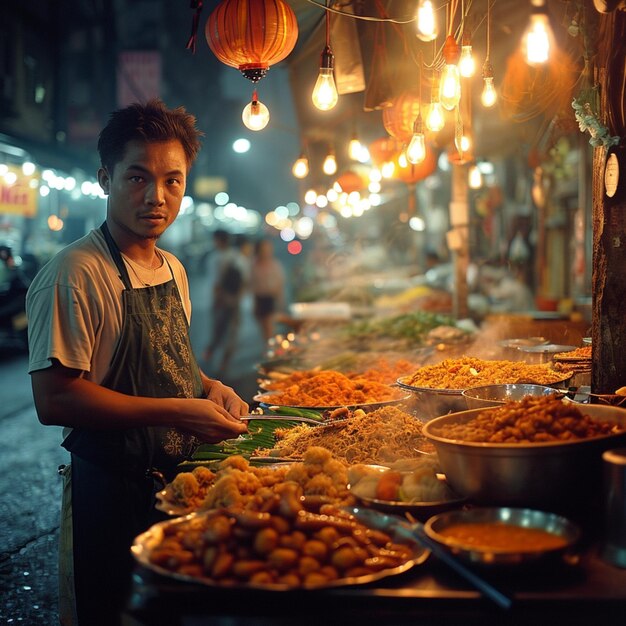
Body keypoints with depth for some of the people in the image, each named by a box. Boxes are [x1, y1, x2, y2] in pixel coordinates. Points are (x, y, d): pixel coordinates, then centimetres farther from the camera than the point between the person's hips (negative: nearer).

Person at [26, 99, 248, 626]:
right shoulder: (75, 273, -19)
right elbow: (54, 399, -24)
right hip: (113, 496, -8)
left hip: (179, 483, 8)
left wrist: (208, 386, 0)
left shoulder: (173, 270, 8)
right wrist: (176, 411, -25)